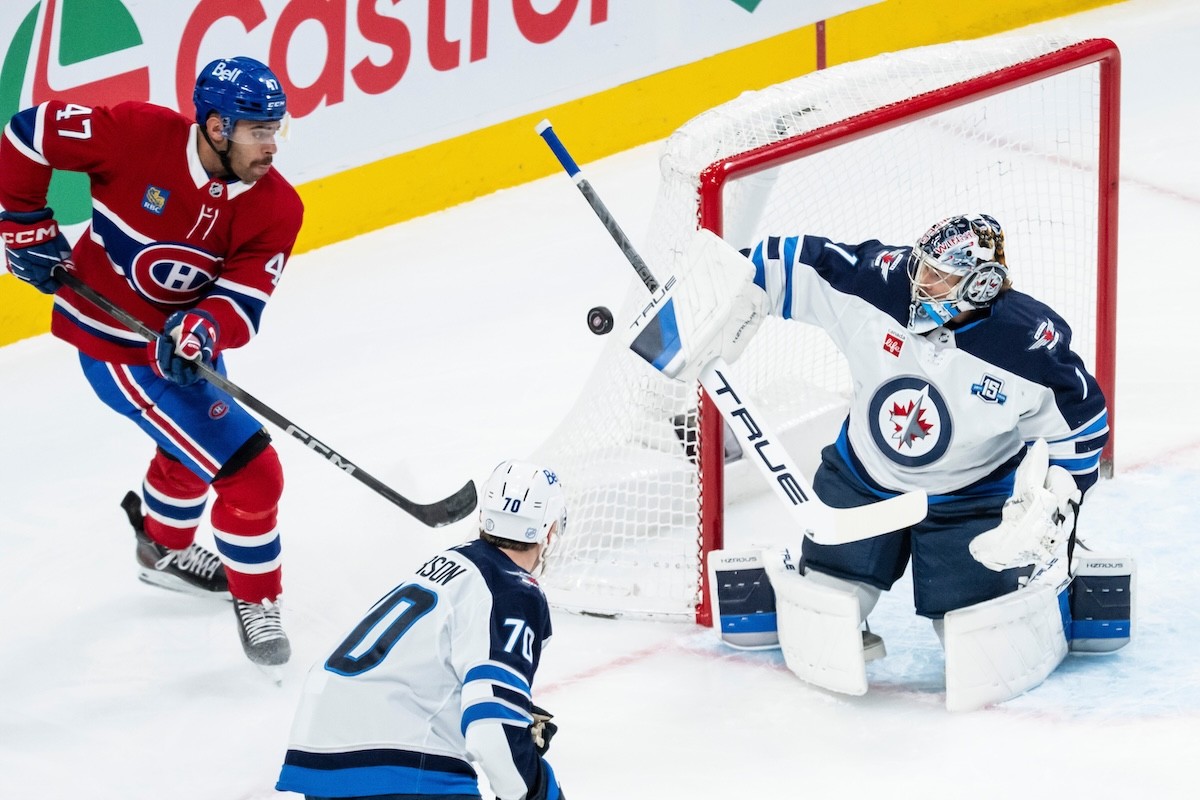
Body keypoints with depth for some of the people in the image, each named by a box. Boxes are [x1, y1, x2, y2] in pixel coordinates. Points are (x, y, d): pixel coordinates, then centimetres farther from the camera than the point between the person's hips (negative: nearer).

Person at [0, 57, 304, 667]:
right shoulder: (138, 135, -28)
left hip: (183, 343, 7)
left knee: (193, 448, 34)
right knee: (250, 472, -11)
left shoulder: (276, 208, -15)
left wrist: (204, 327, -39)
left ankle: (164, 548, 64)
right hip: (116, 347, -7)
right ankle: (256, 601, 10)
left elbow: (242, 301, -19)